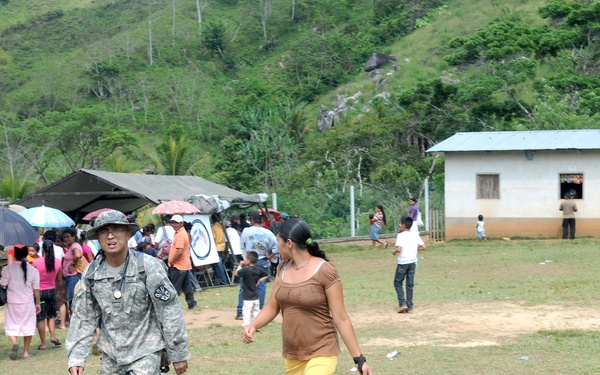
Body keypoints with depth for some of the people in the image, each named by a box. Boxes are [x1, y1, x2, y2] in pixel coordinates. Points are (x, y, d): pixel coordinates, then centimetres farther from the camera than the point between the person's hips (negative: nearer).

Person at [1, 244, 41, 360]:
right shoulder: (33, 270, -4)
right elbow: (36, 289, -1)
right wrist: (37, 303, 9)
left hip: (12, 302, -1)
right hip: (28, 302, 1)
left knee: (11, 325, 8)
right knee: (27, 325, 12)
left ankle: (14, 342, -20)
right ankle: (26, 351, 14)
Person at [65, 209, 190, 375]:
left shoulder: (148, 267, -17)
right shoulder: (91, 273, -4)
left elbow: (170, 312, -12)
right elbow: (83, 318, 3)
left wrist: (179, 354, -8)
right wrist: (76, 357, -5)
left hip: (145, 352, -5)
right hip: (111, 354, 5)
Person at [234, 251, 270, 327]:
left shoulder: (245, 270, -19)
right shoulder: (258, 269, 0)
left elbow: (235, 273, -8)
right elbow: (267, 275, 14)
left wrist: (240, 266, 0)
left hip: (248, 298, -6)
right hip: (256, 296, 7)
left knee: (246, 312, -5)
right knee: (256, 311, 16)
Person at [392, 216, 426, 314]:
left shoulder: (401, 235, -12)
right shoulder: (415, 235, 5)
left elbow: (399, 249, -23)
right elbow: (423, 247, 5)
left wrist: (394, 252, -3)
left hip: (402, 262, -5)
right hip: (412, 262, 5)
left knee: (398, 283, 8)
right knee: (410, 284, 9)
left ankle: (402, 303, -6)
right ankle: (409, 307, 8)